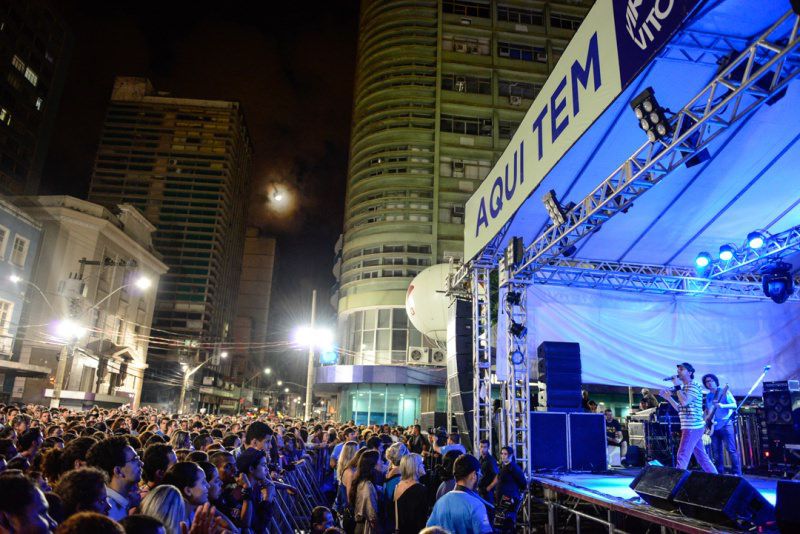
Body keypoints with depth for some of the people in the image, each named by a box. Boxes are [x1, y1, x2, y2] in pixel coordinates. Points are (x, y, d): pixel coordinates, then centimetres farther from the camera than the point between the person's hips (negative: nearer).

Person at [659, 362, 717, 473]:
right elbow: (680, 408, 21)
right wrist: (668, 397, 14)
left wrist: (677, 386, -16)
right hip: (693, 427, 10)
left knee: (682, 457, -11)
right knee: (702, 457, 15)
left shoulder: (694, 385, -10)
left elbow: (684, 402, -23)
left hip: (692, 427, -10)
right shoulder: (685, 388, 18)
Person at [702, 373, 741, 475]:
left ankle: (737, 473, -5)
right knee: (716, 452, 6)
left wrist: (722, 406, -25)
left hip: (726, 425, -5)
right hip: (714, 427, 6)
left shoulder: (724, 392, 0)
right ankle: (719, 473, 11)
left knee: (731, 449, -9)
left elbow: (735, 405, -9)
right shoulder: (708, 396, 16)